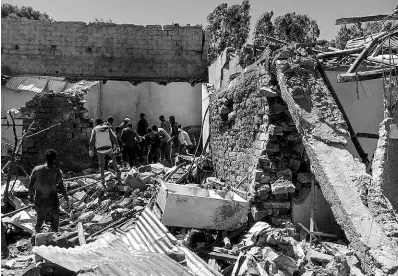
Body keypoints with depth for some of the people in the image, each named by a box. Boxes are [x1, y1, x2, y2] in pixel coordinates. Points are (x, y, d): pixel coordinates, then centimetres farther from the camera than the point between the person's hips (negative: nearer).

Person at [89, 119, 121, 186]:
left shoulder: (95, 129, 1)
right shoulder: (108, 128, 4)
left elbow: (92, 141, -5)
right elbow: (114, 138, 1)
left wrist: (91, 150, 6)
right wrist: (116, 144, 18)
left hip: (100, 150, -1)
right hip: (108, 149, 1)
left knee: (102, 165, 15)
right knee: (113, 156, 34)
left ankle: (103, 181, 16)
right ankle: (117, 169, 21)